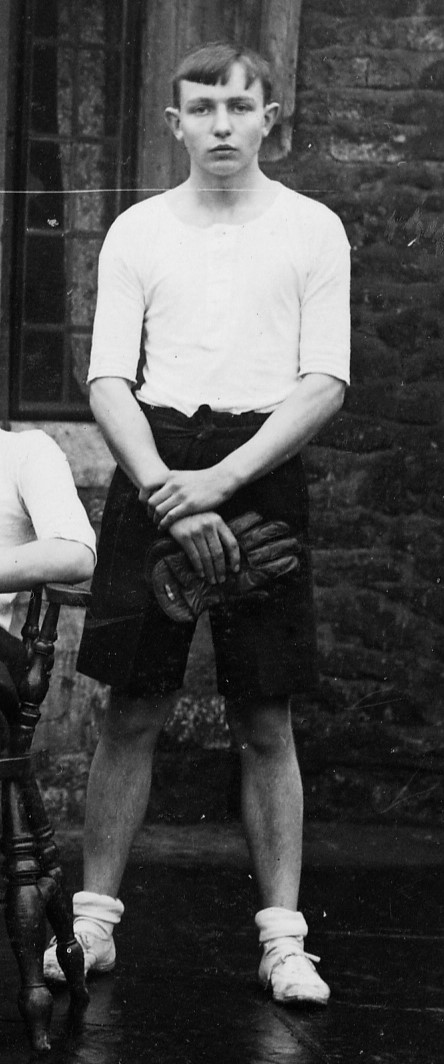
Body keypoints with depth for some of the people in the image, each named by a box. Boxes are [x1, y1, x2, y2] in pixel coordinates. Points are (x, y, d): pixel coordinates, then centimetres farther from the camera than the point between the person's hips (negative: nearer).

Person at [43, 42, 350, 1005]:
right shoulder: (138, 231, 8)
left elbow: (325, 384, -2)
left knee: (266, 720, 2)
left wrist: (221, 480, -13)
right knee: (133, 711, 2)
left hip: (263, 467, -1)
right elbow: (109, 380, 2)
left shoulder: (312, 231, 5)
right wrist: (169, 495, -12)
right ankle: (96, 915, 11)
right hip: (155, 466, 1)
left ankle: (282, 935, 6)